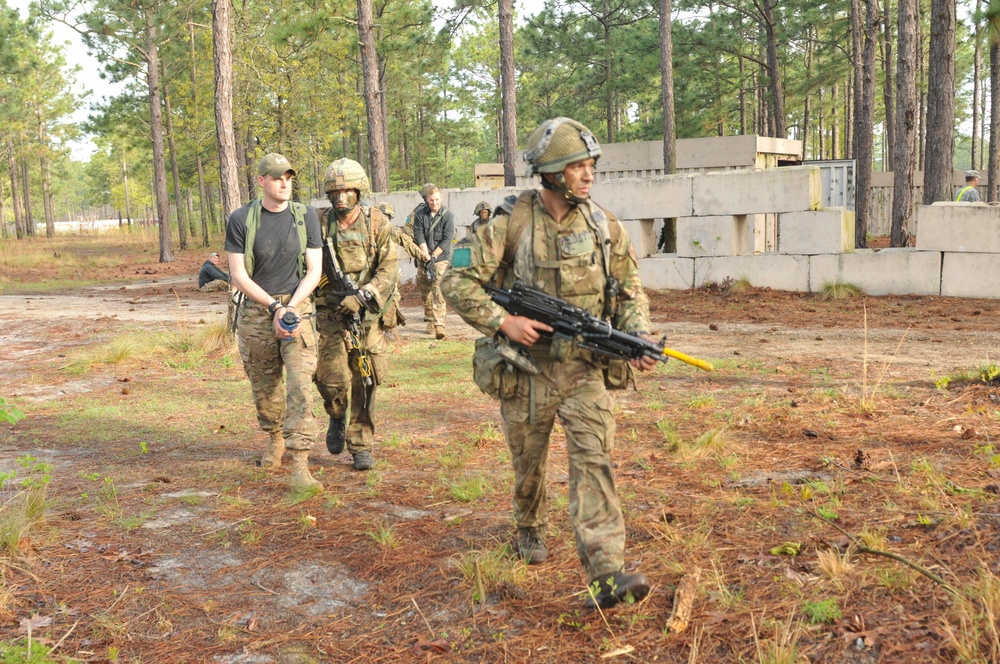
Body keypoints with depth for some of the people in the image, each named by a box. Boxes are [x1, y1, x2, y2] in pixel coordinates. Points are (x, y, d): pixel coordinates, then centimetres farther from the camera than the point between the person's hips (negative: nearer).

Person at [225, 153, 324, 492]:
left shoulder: (305, 216, 1)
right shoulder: (241, 219, -3)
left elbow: (314, 271, -1)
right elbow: (238, 275, -5)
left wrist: (290, 307, -14)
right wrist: (274, 307, -15)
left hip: (297, 308, -1)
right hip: (255, 310, 1)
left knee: (300, 387, -13)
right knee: (264, 386, 15)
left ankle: (300, 467, -15)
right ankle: (276, 439, 42)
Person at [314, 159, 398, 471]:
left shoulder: (378, 224, 0)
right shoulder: (319, 225, 1)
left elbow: (389, 269, -3)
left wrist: (365, 293, -18)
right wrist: (341, 300, -2)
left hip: (368, 316, 0)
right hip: (330, 316, 0)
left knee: (365, 382, 2)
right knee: (333, 379, -8)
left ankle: (361, 446, 16)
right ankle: (337, 417, 27)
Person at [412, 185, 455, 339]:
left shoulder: (448, 216, -6)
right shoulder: (420, 214, 2)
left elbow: (447, 240, -11)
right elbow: (419, 235, -4)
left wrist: (433, 256, -15)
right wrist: (426, 255, -14)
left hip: (441, 258, -4)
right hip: (425, 258, 4)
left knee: (438, 291, -16)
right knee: (424, 290, 11)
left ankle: (439, 325, -23)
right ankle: (430, 320, 27)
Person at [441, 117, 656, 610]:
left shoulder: (604, 226, 0)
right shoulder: (511, 224, -10)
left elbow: (631, 292, 8)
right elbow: (458, 282, -9)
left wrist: (638, 339, -10)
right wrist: (503, 322, -19)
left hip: (586, 369, 1)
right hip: (527, 370, -1)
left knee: (593, 460, -12)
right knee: (528, 462, 16)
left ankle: (605, 575, -15)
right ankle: (530, 529, 46)